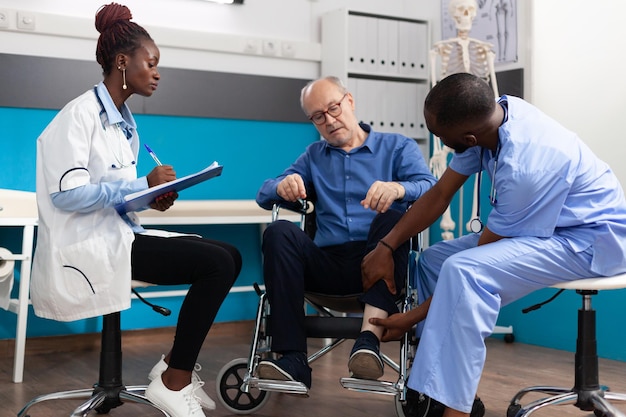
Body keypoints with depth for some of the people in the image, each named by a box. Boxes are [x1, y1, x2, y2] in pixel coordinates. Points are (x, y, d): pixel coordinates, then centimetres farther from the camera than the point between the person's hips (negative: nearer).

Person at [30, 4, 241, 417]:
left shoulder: (124, 120, 15)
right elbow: (66, 193, -20)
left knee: (229, 256, -1)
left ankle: (176, 363, 7)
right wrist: (143, 185, -20)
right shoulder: (80, 113, -11)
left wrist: (152, 198, -2)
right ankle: (174, 381, -7)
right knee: (217, 263, -20)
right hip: (87, 243, -9)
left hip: (118, 233, 9)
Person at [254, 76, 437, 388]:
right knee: (279, 232, -24)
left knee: (392, 218, -31)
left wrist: (397, 188, -30)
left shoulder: (398, 147, 13)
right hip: (327, 265, 3)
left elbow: (428, 188, -6)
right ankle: (293, 360, -32)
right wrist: (283, 186, -10)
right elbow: (264, 194, 15)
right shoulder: (314, 156, 25)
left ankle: (370, 338, -41)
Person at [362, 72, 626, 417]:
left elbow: (475, 264, -23)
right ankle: (457, 389, 8)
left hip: (592, 238, -9)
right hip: (551, 225, 9)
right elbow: (440, 194, -1)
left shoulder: (524, 167, -34)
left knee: (462, 271, -31)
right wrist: (386, 247, -8)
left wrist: (413, 317, -14)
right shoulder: (486, 115, -12)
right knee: (433, 259, 6)